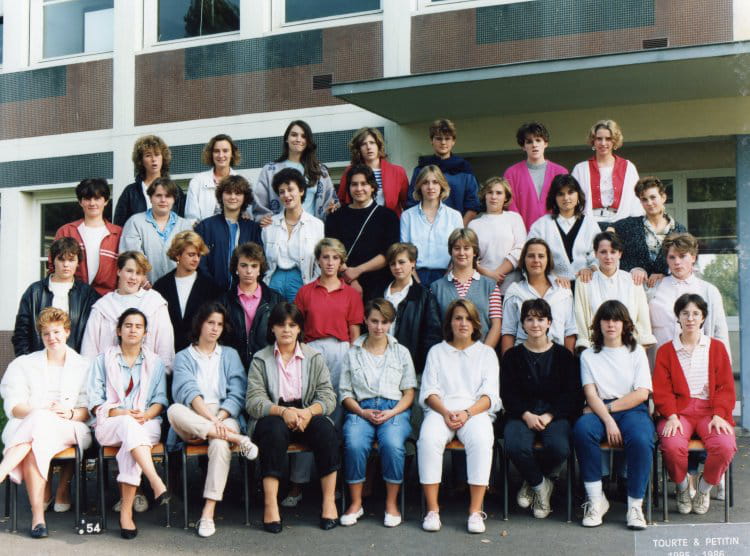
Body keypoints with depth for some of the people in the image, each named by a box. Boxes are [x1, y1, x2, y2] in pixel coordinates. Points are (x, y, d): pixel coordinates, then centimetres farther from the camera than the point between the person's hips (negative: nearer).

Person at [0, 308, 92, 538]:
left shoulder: (83, 367, 17)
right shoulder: (23, 364, 19)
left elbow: (89, 410, 9)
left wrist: (70, 413, -15)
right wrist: (40, 412, -16)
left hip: (69, 429, -1)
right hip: (27, 424, 1)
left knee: (41, 425, -38)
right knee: (36, 446, -38)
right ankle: (37, 515, -41)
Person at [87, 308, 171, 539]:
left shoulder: (154, 362, 18)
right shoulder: (103, 359, 14)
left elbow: (160, 400, 11)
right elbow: (94, 401, 5)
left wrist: (145, 415, -11)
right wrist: (122, 413, -12)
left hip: (147, 423, 1)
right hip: (109, 425, -1)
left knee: (132, 438, -35)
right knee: (129, 425, -37)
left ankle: (126, 510, -37)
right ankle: (157, 483, -52)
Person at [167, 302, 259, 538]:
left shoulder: (230, 355, 20)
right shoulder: (183, 357, 14)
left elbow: (237, 395, 6)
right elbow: (188, 391, -6)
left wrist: (220, 418, -14)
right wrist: (210, 419, -23)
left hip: (225, 417, 0)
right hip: (192, 423, 0)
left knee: (220, 444, -35)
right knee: (174, 411, -33)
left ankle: (208, 512, -34)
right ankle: (237, 439, -34)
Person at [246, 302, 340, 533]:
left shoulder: (314, 357, 11)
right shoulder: (260, 359, 6)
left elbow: (328, 396, 0)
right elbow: (254, 401, -6)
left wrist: (309, 412, -22)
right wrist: (283, 411, -24)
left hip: (307, 414, 2)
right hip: (272, 417, -1)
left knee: (325, 429, -30)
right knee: (275, 429, -35)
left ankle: (329, 500, -23)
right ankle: (270, 503, -35)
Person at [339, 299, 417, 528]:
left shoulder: (401, 352, 17)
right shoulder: (353, 353, 16)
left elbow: (409, 392, 12)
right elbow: (345, 392, 11)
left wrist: (392, 413, -6)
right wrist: (362, 412, -7)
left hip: (394, 409, 0)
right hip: (361, 410, 0)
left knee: (392, 444, -33)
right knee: (354, 444, -32)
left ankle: (392, 503, -16)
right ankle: (356, 503, -15)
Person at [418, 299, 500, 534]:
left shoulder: (486, 352, 18)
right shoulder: (436, 351, 21)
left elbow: (490, 395, 6)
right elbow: (429, 391, 9)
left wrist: (467, 413, -13)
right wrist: (445, 412, -11)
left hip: (475, 411, -1)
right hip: (441, 410, 1)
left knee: (481, 439, -35)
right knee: (428, 438, -33)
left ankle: (476, 511, -29)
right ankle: (432, 509, -26)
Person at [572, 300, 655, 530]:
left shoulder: (636, 352, 13)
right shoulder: (588, 355, 15)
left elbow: (642, 393, 1)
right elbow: (591, 394, 0)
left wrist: (608, 408, -7)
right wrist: (608, 421, -16)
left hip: (632, 410, 0)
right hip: (599, 411, 1)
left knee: (641, 439, -35)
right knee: (582, 429, -34)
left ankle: (635, 505, -22)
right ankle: (595, 500, -25)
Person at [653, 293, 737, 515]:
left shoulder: (717, 348, 15)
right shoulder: (665, 351, 12)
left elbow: (725, 387, 7)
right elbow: (661, 389, 3)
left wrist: (718, 415, -9)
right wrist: (671, 416, -14)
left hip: (710, 410, 1)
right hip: (678, 411, -1)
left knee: (725, 446, -31)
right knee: (673, 446, -33)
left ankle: (705, 488, 0)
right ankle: (682, 487, -1)